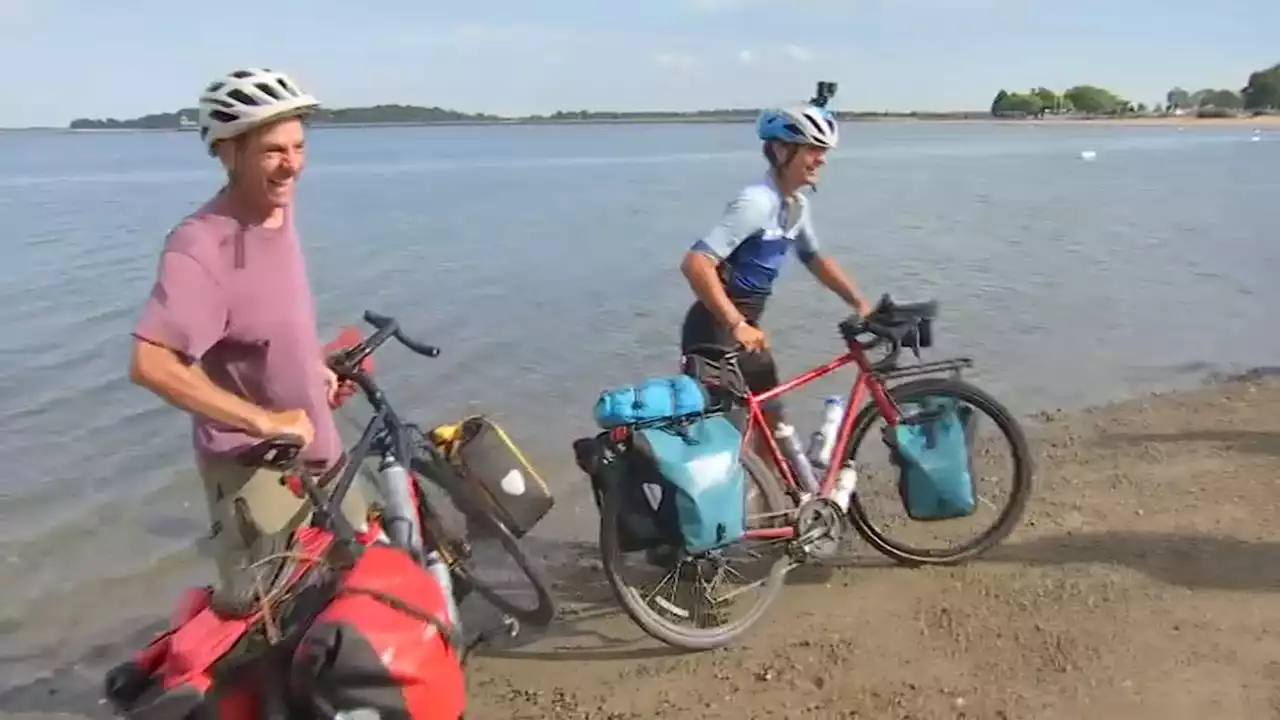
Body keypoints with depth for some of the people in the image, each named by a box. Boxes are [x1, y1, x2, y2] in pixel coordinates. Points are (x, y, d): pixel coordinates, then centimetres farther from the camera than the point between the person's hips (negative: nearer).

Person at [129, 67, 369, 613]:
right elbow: (150, 364, -35)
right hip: (252, 465, -8)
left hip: (318, 449, 8)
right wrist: (265, 421, -31)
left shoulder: (280, 210, 0)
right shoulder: (200, 246, -26)